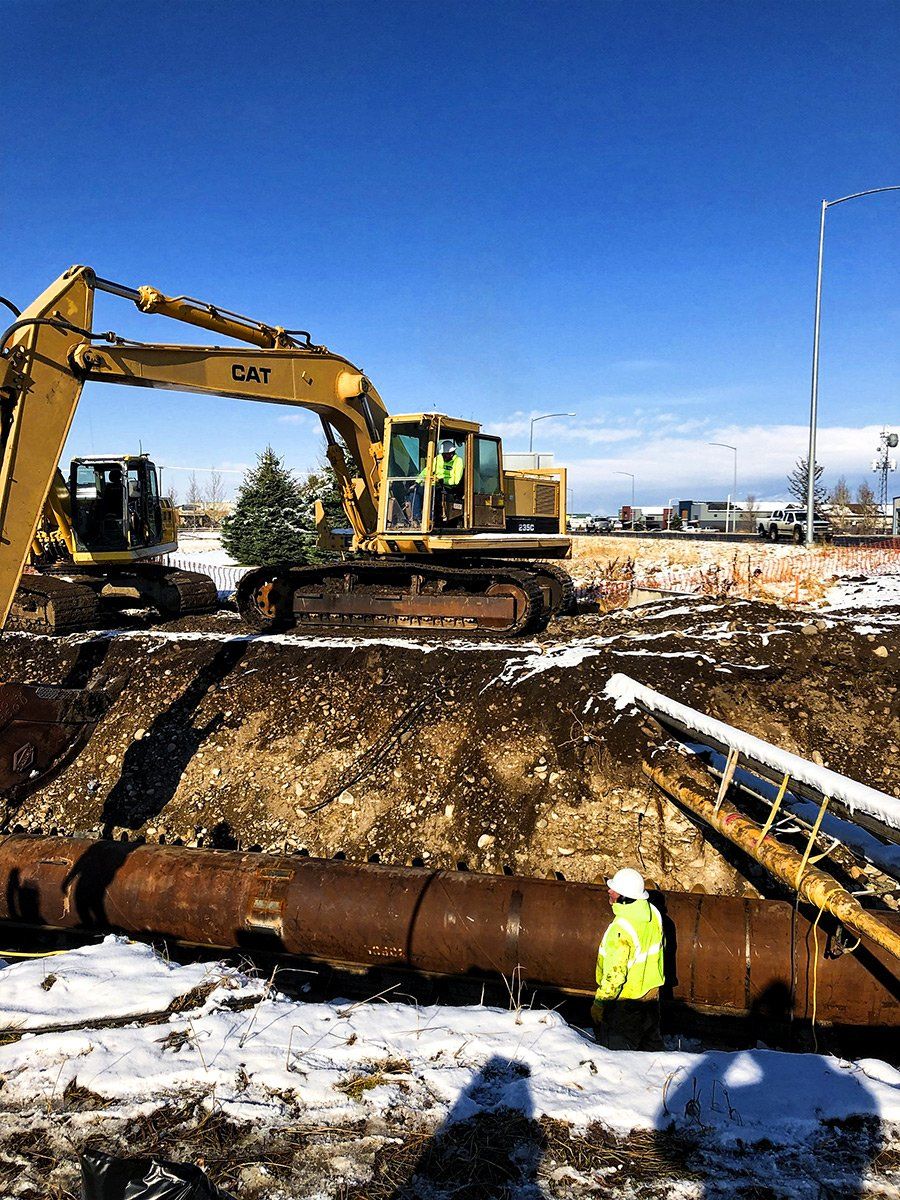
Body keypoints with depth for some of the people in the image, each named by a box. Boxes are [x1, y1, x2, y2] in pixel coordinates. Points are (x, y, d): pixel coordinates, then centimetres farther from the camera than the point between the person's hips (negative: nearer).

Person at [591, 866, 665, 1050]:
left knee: (619, 1051, 8)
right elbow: (659, 946, 10)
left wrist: (599, 1004, -16)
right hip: (651, 993, 8)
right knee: (651, 1043, 25)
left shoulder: (621, 929, -32)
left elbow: (614, 974, -27)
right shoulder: (653, 913, -8)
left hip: (626, 1002, -8)